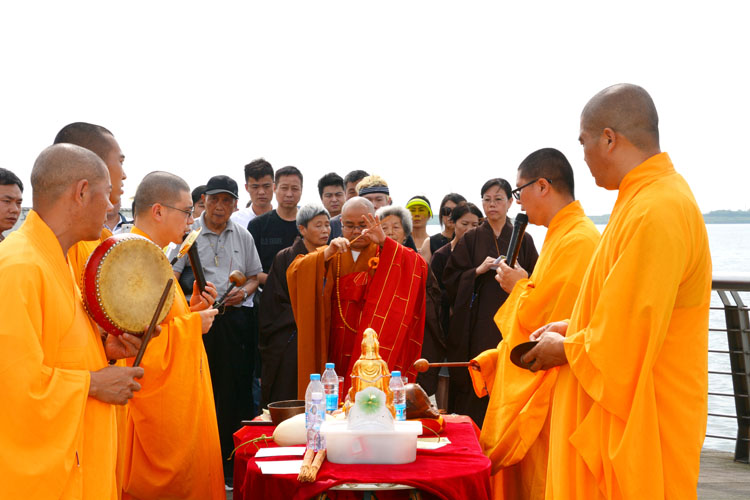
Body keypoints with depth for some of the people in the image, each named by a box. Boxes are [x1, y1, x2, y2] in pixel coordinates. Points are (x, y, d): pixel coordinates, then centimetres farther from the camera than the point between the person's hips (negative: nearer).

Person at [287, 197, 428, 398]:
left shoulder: (386, 253, 6)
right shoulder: (331, 255, 13)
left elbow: (418, 267, -15)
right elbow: (295, 272, -3)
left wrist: (384, 242, -25)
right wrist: (327, 253, -16)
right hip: (338, 348, 2)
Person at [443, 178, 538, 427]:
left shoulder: (523, 240, 9)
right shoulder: (470, 239, 9)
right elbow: (450, 279, 4)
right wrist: (478, 271, -11)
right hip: (477, 323, 0)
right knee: (475, 385, -4)